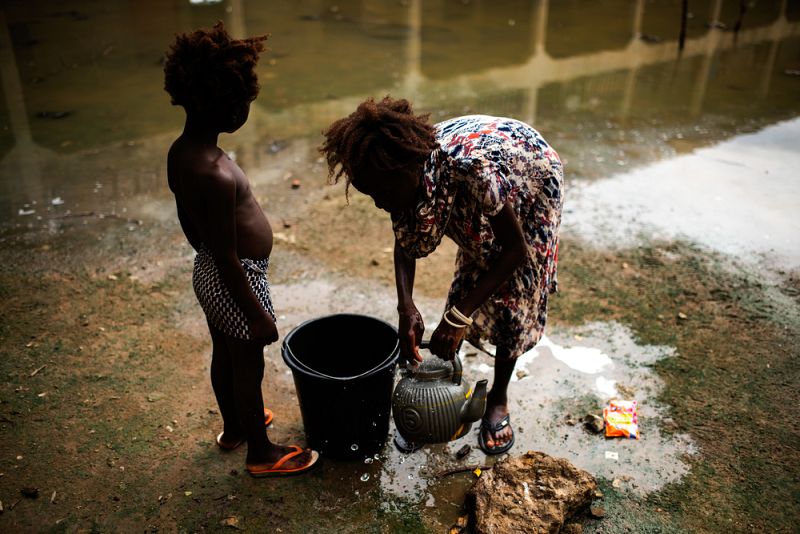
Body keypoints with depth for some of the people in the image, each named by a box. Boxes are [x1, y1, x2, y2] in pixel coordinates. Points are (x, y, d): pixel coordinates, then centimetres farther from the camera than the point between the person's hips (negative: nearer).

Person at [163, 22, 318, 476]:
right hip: (236, 283, -9)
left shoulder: (181, 151, -5)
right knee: (249, 368, 12)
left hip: (208, 274, 9)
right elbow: (227, 259, -27)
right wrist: (257, 315, -17)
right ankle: (262, 454, 36)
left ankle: (234, 427, 51)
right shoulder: (216, 175, -33)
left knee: (225, 356, 27)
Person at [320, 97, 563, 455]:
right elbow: (405, 243, -10)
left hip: (531, 180, -5)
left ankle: (499, 399, 14)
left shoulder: (473, 168, -45)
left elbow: (516, 248, -33)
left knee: (512, 296, -4)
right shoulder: (406, 172, -26)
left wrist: (459, 316, -34)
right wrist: (406, 309, -25)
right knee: (470, 279, 4)